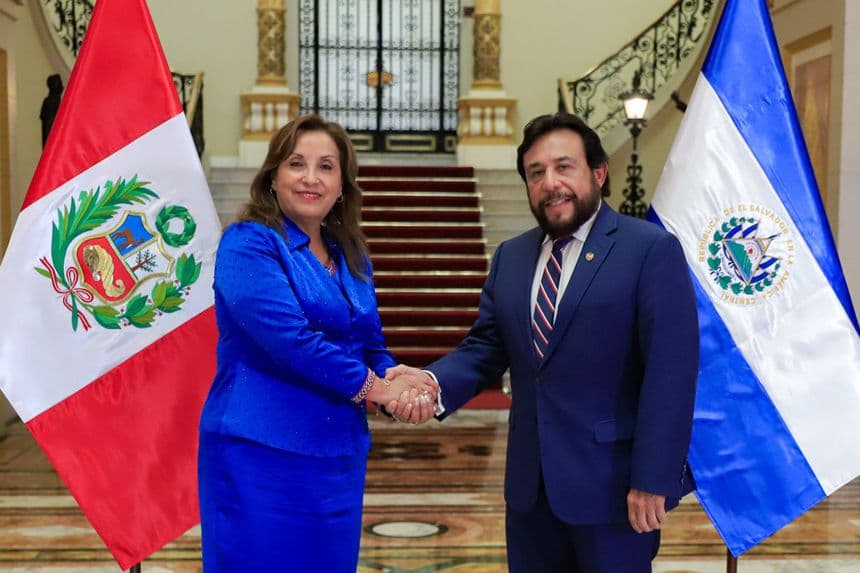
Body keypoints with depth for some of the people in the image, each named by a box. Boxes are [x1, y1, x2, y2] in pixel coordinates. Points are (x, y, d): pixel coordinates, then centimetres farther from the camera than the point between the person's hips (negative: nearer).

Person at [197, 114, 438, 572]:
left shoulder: (350, 257, 11)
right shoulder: (248, 243, -9)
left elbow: (371, 344, 13)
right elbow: (288, 337, -21)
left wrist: (405, 383, -9)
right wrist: (374, 387, -13)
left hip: (338, 457, 7)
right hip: (260, 455, -7)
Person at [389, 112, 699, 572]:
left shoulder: (652, 250, -10)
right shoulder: (510, 256, 9)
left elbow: (670, 371, -15)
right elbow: (485, 347, 7)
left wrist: (652, 479, -19)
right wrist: (434, 383, -14)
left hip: (612, 480, -5)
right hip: (530, 480, 6)